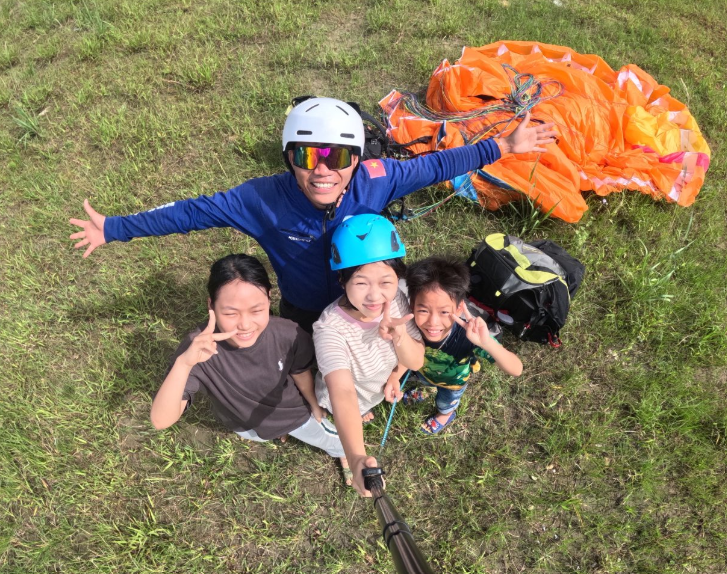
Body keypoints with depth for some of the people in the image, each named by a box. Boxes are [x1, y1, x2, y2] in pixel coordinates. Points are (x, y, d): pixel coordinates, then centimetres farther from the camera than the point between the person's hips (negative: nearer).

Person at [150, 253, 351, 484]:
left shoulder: (288, 335, -35)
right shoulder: (199, 347, -40)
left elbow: (300, 373, -11)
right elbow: (161, 421, -45)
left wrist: (314, 406, 9)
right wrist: (183, 363, -62)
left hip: (295, 413, 1)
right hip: (245, 425, 0)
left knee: (344, 443, 19)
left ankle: (346, 460, 53)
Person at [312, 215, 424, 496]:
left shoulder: (396, 300, -27)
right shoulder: (330, 328, -42)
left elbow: (416, 362, -18)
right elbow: (343, 394, -53)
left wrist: (399, 336, -39)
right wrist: (356, 458, -68)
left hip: (382, 389, 4)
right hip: (346, 401, -4)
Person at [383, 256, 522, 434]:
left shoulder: (468, 336, -50)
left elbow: (516, 370, -49)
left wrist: (487, 343, -66)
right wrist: (393, 377, -35)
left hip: (453, 381, -2)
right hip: (424, 370, 2)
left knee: (445, 403, 33)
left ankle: (446, 415, 67)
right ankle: (422, 390, 73)